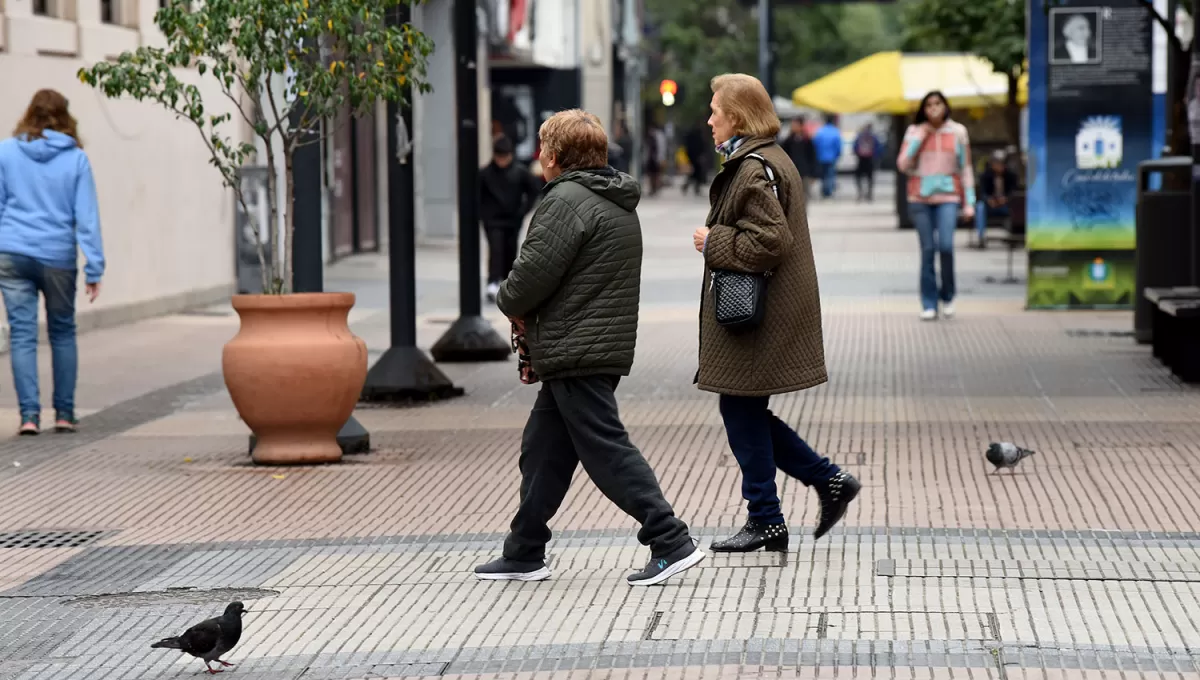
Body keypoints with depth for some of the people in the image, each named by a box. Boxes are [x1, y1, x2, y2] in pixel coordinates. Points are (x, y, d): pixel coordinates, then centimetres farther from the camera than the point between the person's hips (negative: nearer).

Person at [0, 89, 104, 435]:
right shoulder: (76, 159, -1)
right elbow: (87, 216, -2)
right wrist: (94, 267, -1)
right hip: (58, 256, 0)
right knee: (63, 333, 14)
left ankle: (30, 414, -6)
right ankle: (64, 413, 16)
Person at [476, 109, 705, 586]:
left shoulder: (567, 201, -14)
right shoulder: (619, 205, 17)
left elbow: (534, 272, -20)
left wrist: (511, 304, 2)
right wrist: (536, 329, 15)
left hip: (576, 353, -10)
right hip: (607, 346, 10)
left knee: (606, 450, -8)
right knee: (543, 452, 15)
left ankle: (671, 542, -11)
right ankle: (524, 555, 21)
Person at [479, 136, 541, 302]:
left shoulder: (520, 172, -3)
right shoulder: (485, 173, -6)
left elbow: (533, 190, 5)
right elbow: (476, 195, 2)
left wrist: (523, 210, -2)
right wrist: (482, 213, -7)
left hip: (513, 220, 2)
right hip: (492, 220, -2)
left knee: (510, 253, 10)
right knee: (495, 250, -15)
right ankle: (493, 284, -23)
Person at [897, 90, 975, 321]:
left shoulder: (958, 132, 5)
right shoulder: (915, 131, 5)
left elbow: (966, 168, 9)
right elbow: (903, 165, 0)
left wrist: (969, 202, 4)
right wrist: (919, 138, -7)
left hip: (947, 197, -1)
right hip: (920, 197, 1)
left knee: (946, 245, -17)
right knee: (927, 249, 0)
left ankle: (947, 295, 4)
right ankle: (929, 304, 7)